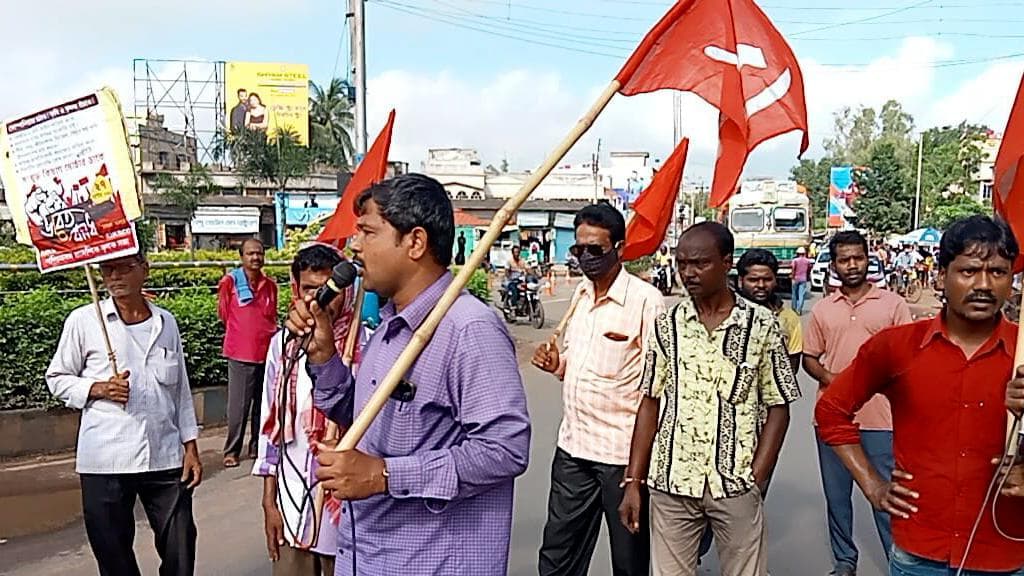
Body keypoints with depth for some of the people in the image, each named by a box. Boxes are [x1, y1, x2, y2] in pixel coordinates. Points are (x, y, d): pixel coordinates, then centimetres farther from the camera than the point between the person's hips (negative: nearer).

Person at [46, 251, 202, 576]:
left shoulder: (166, 322, 6)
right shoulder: (83, 320, -2)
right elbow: (57, 379, 6)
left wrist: (191, 448, 7)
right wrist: (99, 389, -13)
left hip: (165, 458, 2)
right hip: (105, 462, -2)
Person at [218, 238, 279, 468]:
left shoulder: (270, 285, 9)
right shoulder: (230, 281, -4)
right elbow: (224, 314, 7)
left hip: (267, 351, 4)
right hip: (240, 353, -4)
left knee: (263, 404, 10)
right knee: (238, 406, -3)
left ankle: (257, 446, 22)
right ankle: (231, 451, 8)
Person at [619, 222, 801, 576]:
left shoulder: (761, 324, -4)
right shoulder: (667, 324, 0)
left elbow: (778, 408, 0)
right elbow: (650, 404, 4)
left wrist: (755, 478, -8)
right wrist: (633, 481, 1)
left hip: (736, 484, -1)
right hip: (671, 482, 2)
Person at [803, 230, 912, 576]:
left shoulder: (893, 304, 0)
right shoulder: (822, 308, 7)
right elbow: (809, 358, 11)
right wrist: (827, 376, -7)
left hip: (880, 418, -3)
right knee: (836, 495, 14)